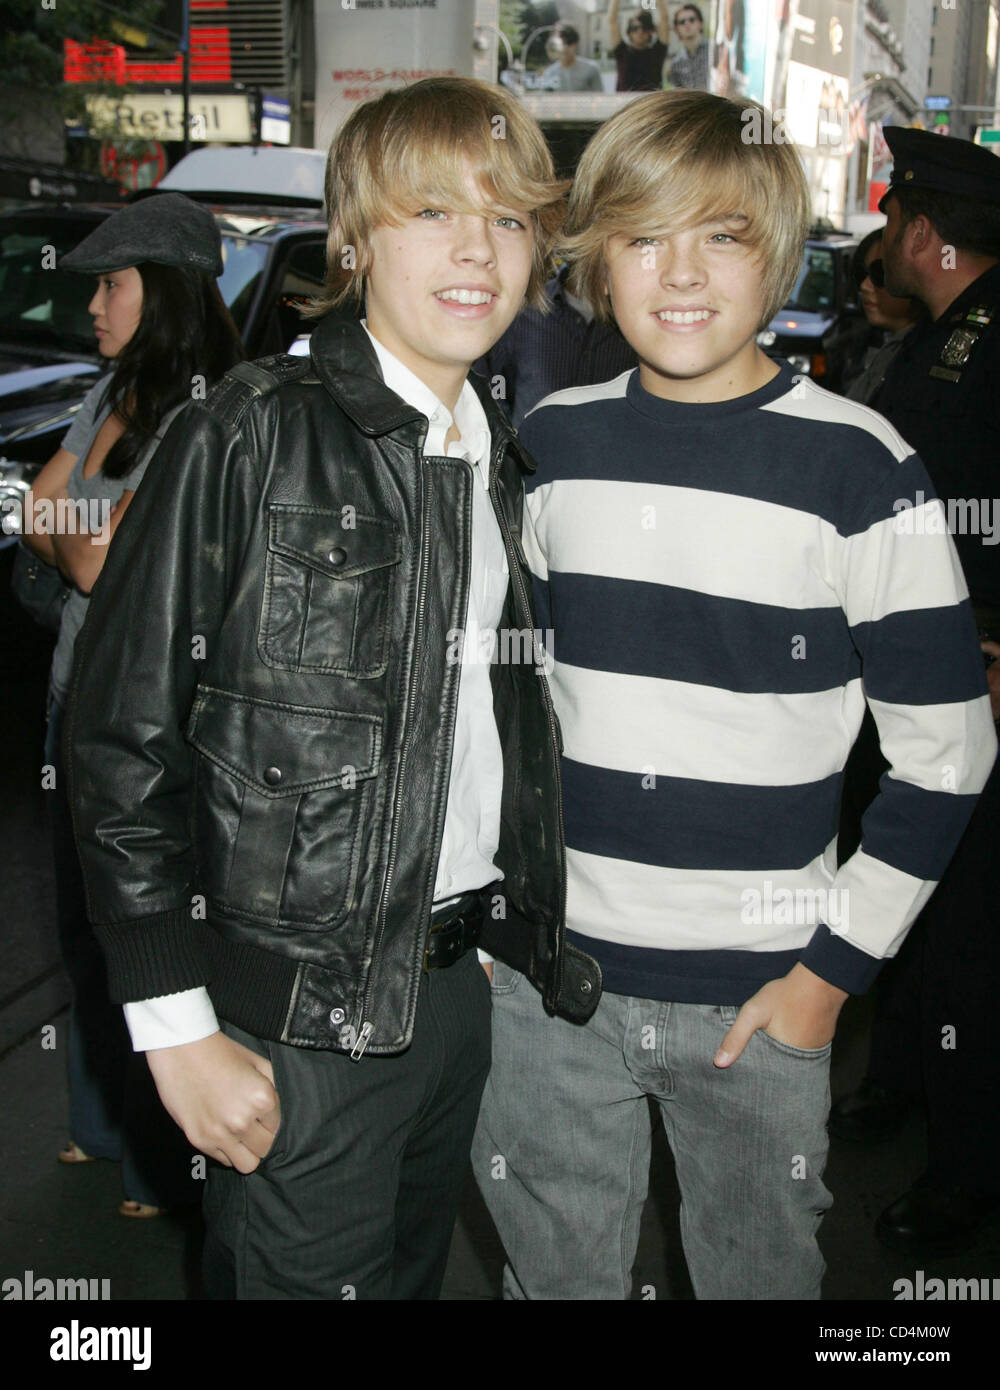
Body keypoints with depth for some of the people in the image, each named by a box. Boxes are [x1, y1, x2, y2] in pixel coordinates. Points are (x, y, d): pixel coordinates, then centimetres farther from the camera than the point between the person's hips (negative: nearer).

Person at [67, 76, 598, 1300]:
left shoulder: (501, 457, 8)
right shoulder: (251, 437, -14)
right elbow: (127, 731, -15)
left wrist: (518, 927, 11)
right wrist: (176, 1024, -15)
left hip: (458, 986, 7)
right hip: (299, 1014, -6)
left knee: (416, 1272, 23)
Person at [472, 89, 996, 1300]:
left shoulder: (858, 466, -9)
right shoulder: (550, 443, 1)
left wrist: (833, 970, -7)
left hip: (759, 1000, -2)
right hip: (548, 976, 3)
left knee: (761, 1271, 16)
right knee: (551, 1273, 17)